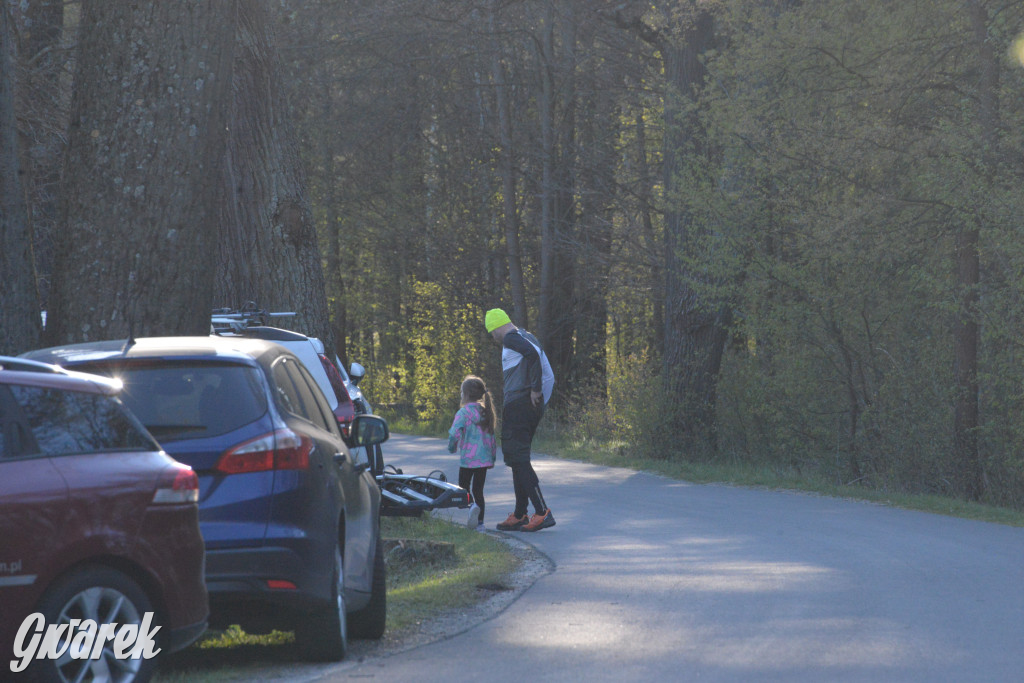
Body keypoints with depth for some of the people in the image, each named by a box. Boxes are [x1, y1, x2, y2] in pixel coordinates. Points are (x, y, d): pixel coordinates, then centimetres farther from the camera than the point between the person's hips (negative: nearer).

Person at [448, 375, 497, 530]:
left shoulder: (464, 412, -13)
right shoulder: (485, 411, 8)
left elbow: (455, 433, -22)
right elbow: (492, 435, 14)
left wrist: (452, 447, -2)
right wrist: (493, 456, 22)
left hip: (468, 459, -6)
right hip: (484, 458, 6)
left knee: (464, 488, 7)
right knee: (478, 490, 12)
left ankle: (473, 506, -22)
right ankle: (480, 522, 9)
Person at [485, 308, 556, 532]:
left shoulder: (511, 338, -7)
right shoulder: (529, 338, 23)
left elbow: (532, 354, -27)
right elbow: (549, 377, 25)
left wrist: (535, 389, -21)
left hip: (517, 402, -10)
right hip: (533, 408, 10)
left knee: (518, 460, -11)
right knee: (519, 459, 15)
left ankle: (542, 513, -19)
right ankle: (519, 516, 17)